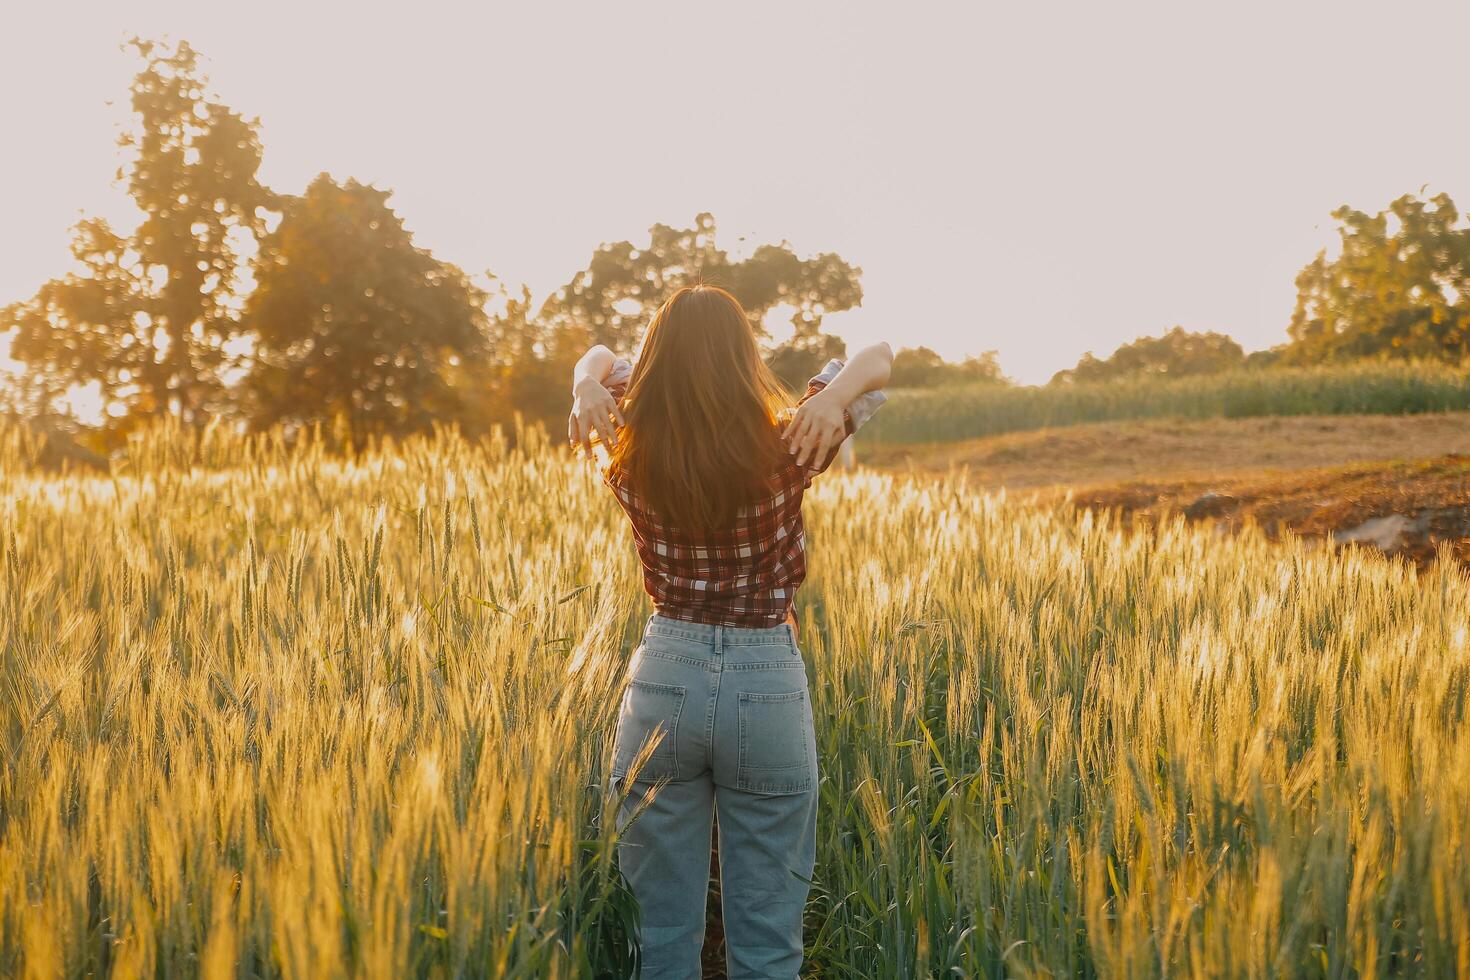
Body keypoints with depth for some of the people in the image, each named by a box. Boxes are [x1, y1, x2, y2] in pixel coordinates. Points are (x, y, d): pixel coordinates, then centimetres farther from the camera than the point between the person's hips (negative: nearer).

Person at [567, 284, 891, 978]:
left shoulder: (627, 458, -6)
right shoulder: (788, 453, -11)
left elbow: (600, 359, 12)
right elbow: (877, 357, 0)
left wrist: (590, 385, -10)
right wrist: (838, 393, -20)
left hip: (663, 682, 2)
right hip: (768, 686, -1)